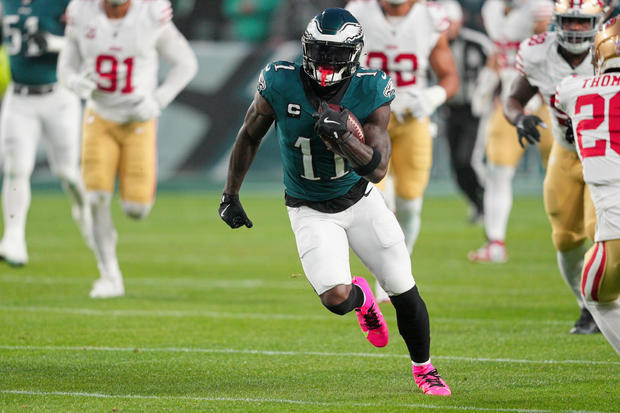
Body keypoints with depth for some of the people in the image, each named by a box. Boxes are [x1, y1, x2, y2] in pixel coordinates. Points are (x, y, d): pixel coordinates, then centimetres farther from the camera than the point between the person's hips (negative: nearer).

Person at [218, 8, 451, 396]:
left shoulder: (371, 91, -18)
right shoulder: (281, 84, -19)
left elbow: (378, 169, -21)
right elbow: (249, 135, 0)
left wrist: (343, 135, -38)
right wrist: (231, 195, 1)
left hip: (360, 200, 1)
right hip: (311, 212, -1)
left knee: (405, 292, 0)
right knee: (336, 297, -21)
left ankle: (424, 368, 27)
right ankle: (361, 298, 19)